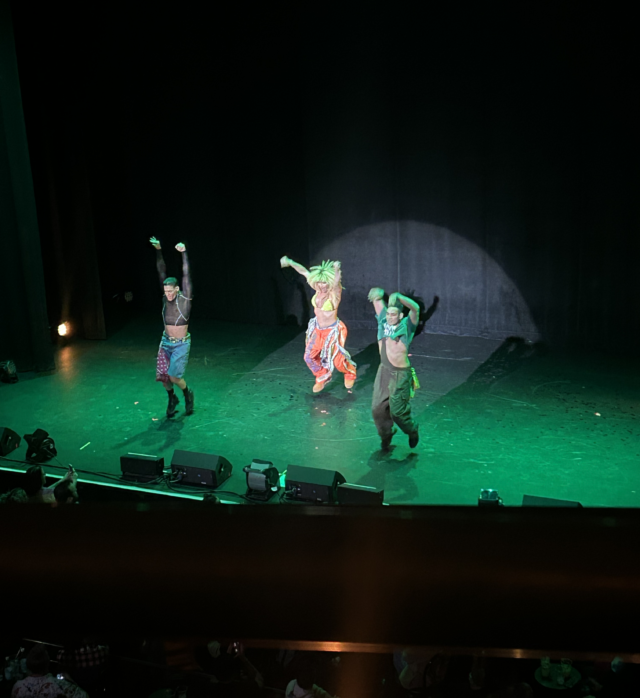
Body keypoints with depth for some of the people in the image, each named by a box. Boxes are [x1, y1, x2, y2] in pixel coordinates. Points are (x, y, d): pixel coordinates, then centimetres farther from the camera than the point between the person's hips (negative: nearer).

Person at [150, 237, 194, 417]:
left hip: (181, 343, -4)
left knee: (174, 375, -12)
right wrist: (159, 251, -9)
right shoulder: (166, 297, -3)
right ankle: (172, 399, 28)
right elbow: (162, 272, -4)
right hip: (166, 342, 4)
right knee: (162, 375, 1)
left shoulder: (185, 298, -13)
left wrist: (183, 253, -27)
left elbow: (186, 275, -20)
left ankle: (188, 395, 18)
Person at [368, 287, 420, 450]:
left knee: (397, 411, 0)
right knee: (378, 408, 8)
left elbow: (415, 308, -32)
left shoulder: (406, 326, -14)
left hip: (400, 374, -6)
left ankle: (412, 432, 29)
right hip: (384, 370, 6)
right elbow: (377, 300, 7)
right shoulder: (383, 321, 0)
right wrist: (378, 294, -18)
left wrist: (398, 297, -47)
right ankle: (385, 435, 32)